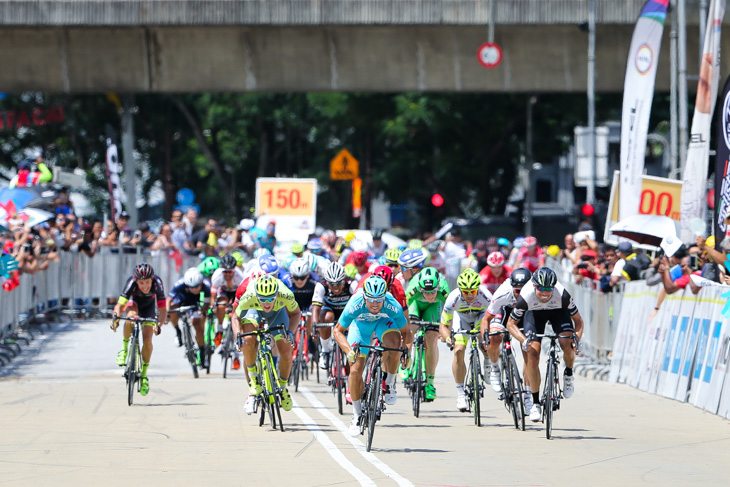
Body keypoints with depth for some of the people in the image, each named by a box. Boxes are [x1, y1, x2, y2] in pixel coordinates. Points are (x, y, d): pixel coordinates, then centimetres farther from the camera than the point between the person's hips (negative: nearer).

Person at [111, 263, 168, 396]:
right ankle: (124, 347, -15)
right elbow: (119, 305, -38)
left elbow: (162, 309, -38)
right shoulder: (131, 283, -37)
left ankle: (144, 375, 5)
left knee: (147, 339, -13)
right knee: (131, 315, -37)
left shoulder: (157, 284, -37)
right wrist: (115, 318, -56)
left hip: (148, 305, 1)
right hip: (133, 301, -1)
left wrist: (159, 323, -56)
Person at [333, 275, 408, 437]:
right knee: (355, 369, -12)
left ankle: (389, 384, -10)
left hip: (383, 321, 0)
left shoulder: (392, 306, -36)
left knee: (393, 343, -35)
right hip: (361, 323, 0)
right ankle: (356, 414, 6)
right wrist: (349, 350, -37)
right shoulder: (355, 305, -37)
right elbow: (338, 330, -23)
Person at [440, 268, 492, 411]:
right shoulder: (453, 298, -34)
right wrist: (447, 337, -47)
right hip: (461, 317, 1)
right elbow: (444, 325, -26)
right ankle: (460, 393, -5)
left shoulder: (485, 296, -36)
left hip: (481, 315, -1)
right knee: (458, 351, -17)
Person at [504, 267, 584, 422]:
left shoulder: (562, 294, -36)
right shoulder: (526, 296, -36)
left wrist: (576, 339, -39)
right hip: (535, 313, 0)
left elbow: (578, 320, -22)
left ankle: (568, 374, 5)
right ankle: (535, 402, -1)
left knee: (567, 344, -27)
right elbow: (511, 324, -21)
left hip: (558, 311, 0)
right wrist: (524, 340, -37)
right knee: (532, 354, -14)